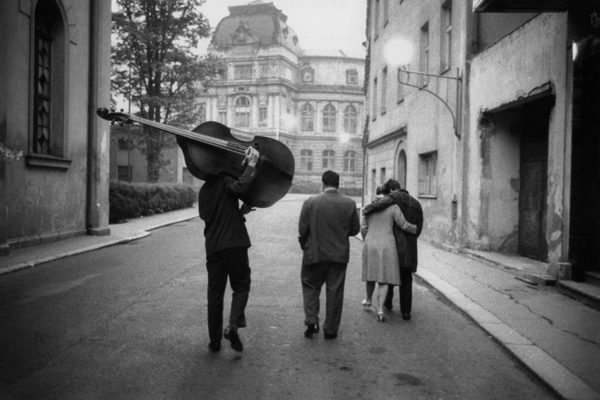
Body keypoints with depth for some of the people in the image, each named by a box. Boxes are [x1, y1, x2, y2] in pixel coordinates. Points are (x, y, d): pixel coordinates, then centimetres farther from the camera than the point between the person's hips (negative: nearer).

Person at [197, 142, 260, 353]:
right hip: (234, 244, -6)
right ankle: (233, 325, -14)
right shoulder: (225, 181, -7)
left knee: (215, 292, 11)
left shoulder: (204, 190, 17)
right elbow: (239, 187, -30)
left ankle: (214, 340, 15)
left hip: (212, 246, 6)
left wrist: (241, 211, 16)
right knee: (241, 286, 7)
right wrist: (251, 165, -21)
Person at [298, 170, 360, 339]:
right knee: (335, 291, 9)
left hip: (314, 254, -1)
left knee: (311, 287, 16)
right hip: (339, 255, 1)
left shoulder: (310, 202, -8)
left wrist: (305, 246, 11)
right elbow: (355, 229, 2)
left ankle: (311, 321, 3)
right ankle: (331, 330, 16)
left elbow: (302, 230, -6)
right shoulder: (350, 203, -4)